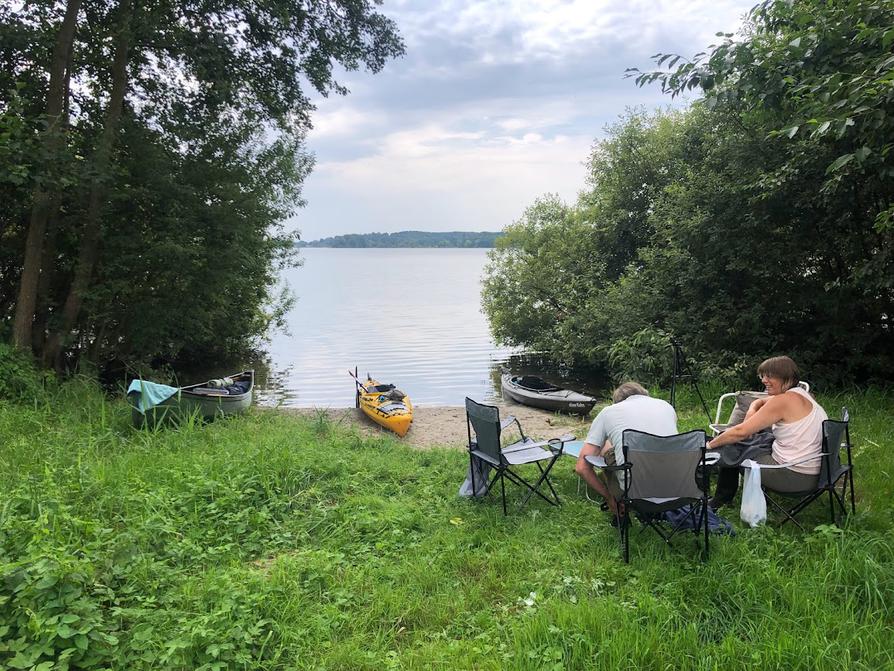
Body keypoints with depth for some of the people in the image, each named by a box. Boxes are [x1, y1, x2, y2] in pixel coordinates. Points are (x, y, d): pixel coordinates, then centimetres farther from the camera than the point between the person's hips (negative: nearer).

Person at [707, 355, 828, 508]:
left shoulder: (784, 401, -19)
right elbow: (760, 402, 25)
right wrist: (751, 413, 3)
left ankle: (722, 499, 28)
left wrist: (710, 445, -7)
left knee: (730, 451, 4)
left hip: (794, 477, -9)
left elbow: (741, 432, -19)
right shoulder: (801, 393, 9)